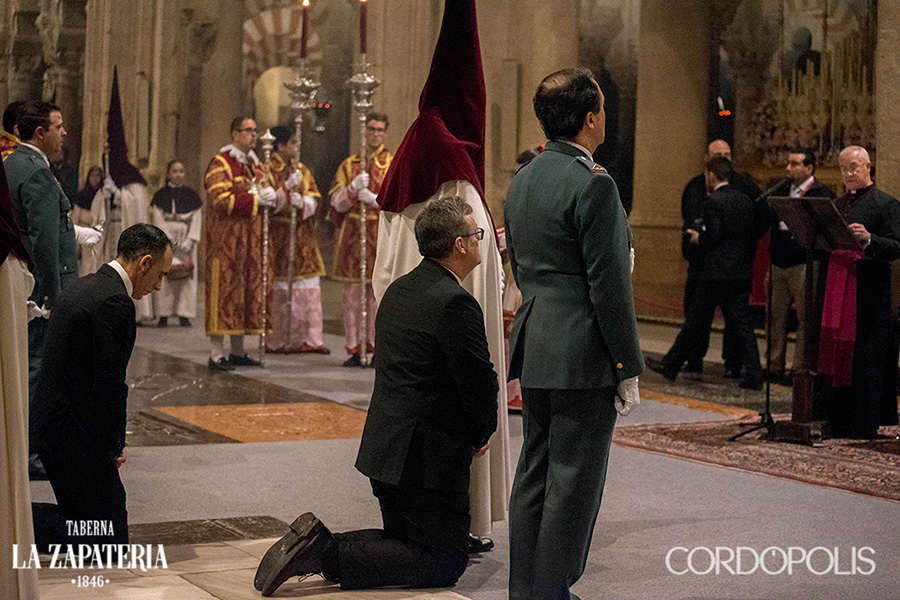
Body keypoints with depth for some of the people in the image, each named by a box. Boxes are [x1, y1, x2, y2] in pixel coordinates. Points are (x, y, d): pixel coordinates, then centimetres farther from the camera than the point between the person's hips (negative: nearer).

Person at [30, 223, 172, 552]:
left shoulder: (85, 287, 13)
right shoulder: (114, 303, -19)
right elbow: (109, 386, -20)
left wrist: (112, 439, 12)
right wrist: (115, 445, -4)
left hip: (50, 422, 10)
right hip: (75, 434, -10)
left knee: (85, 518, 20)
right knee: (111, 538, -3)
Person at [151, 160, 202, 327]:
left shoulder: (190, 195, 9)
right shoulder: (161, 195, 7)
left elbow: (196, 219, 4)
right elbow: (158, 220, 0)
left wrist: (189, 240, -9)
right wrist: (170, 238, -12)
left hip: (186, 240, 1)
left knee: (187, 276, -4)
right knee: (164, 275, -6)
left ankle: (184, 315, -3)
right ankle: (163, 315, -5)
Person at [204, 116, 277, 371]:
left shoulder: (254, 163, 17)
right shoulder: (221, 163, -9)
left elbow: (261, 195, 24)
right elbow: (220, 201, -19)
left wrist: (268, 196, 1)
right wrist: (254, 199, -20)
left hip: (250, 240, 8)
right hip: (226, 239, -8)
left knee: (247, 290, 8)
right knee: (224, 291, -9)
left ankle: (238, 352, 15)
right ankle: (216, 354, -8)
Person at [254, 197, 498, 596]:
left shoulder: (399, 290, 11)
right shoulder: (456, 303, -19)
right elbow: (481, 383, -16)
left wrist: (471, 434, 15)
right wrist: (479, 437, 5)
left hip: (384, 445, 9)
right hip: (428, 456, -9)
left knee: (406, 543, 22)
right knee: (446, 562, 1)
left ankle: (317, 542, 1)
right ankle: (331, 555, -13)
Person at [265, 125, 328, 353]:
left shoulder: (302, 171, 15)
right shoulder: (266, 170, -2)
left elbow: (313, 200, 5)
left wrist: (301, 202, -16)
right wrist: (287, 188, -21)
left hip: (301, 237, 5)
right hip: (276, 235, -5)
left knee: (307, 289, 1)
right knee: (276, 289, -5)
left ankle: (309, 338, 3)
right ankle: (275, 340, 1)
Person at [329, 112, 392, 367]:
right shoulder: (349, 165, 14)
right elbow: (337, 202, 6)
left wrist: (376, 200, -16)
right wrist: (354, 188, -12)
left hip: (382, 235, -2)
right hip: (353, 235, 2)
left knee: (379, 294, -5)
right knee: (353, 295, 1)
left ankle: (379, 349, 1)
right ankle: (354, 350, 7)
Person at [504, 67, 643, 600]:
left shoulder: (522, 180, 11)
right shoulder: (593, 185, -16)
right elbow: (608, 285, -17)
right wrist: (627, 368, -12)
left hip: (534, 352, 9)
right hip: (582, 356, -9)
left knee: (534, 474, 14)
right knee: (573, 482, -1)